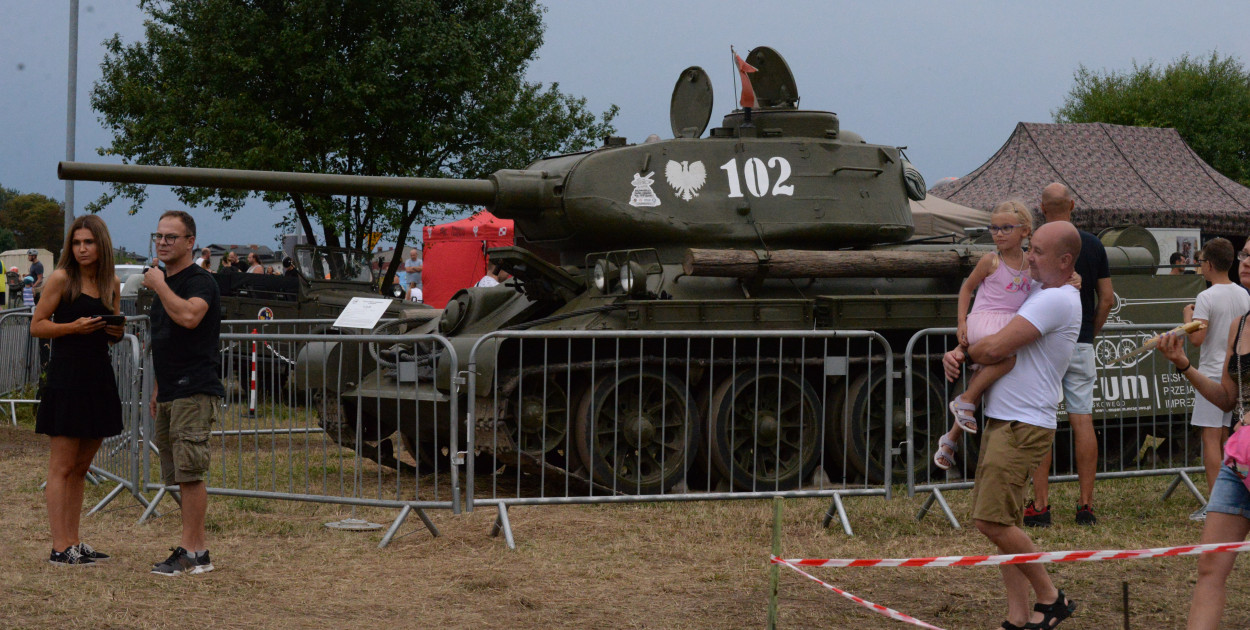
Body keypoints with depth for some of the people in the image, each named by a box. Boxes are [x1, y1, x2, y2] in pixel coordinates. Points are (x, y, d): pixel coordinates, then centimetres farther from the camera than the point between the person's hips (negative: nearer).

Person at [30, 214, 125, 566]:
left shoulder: (110, 283, 12)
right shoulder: (62, 278, -4)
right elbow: (36, 326, -6)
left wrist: (117, 332, -1)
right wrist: (74, 326, -18)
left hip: (99, 379, 6)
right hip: (66, 377, -6)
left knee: (81, 466, 10)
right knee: (62, 467, -6)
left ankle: (74, 543, 15)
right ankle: (59, 547, -6)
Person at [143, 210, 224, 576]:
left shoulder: (199, 282, -9)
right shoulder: (165, 283, 20)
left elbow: (189, 316, -32)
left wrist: (158, 285, -18)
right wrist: (158, 388, 25)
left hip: (194, 391, -10)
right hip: (171, 394, 10)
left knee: (189, 472, -12)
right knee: (181, 476, 8)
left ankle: (192, 552, -11)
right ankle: (195, 549, 12)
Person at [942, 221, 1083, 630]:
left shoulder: (1057, 300, -14)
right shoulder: (1034, 292, 18)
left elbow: (994, 349, -20)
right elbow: (984, 337, 23)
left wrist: (966, 353, 2)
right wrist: (955, 355, 1)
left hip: (1023, 427, -10)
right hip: (999, 422, 10)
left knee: (992, 521, -15)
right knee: (1003, 522, 8)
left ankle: (1050, 597, 0)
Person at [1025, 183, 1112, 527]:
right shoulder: (1094, 245, 5)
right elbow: (1107, 298, 6)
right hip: (1082, 345, 4)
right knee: (1083, 422, 5)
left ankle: (1040, 506, -2)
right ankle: (1085, 505, 4)